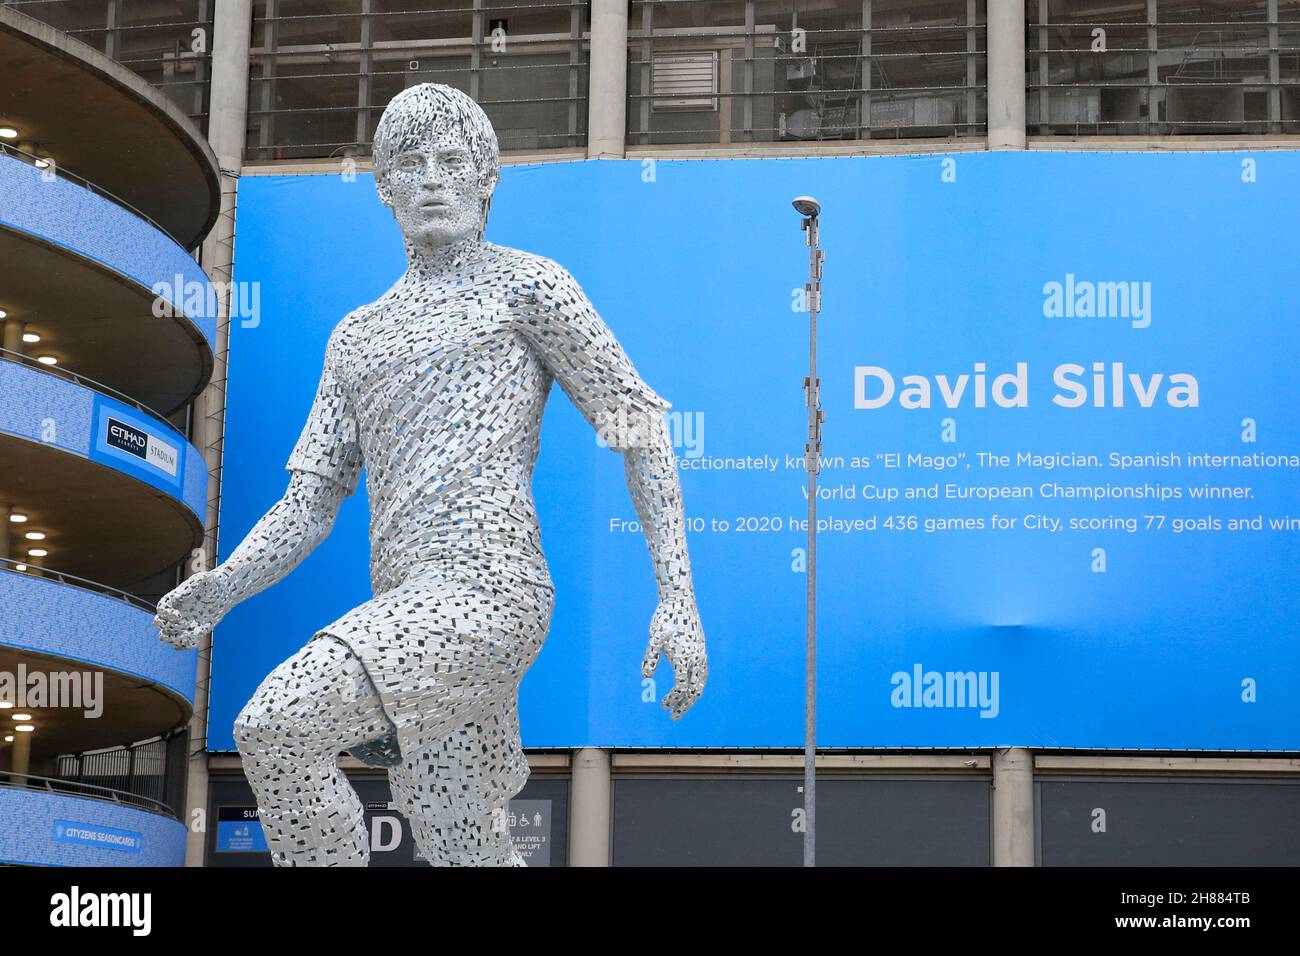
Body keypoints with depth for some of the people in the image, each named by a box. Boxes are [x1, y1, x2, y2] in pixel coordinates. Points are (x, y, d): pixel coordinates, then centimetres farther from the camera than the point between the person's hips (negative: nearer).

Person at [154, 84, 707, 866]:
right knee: (470, 854, 10)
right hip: (407, 611, 7)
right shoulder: (358, 337, 24)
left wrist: (680, 598, -7)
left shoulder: (528, 285, 6)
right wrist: (219, 589, -4)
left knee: (273, 726, -24)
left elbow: (639, 427, 2)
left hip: (487, 589, -7)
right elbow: (309, 506, 17)